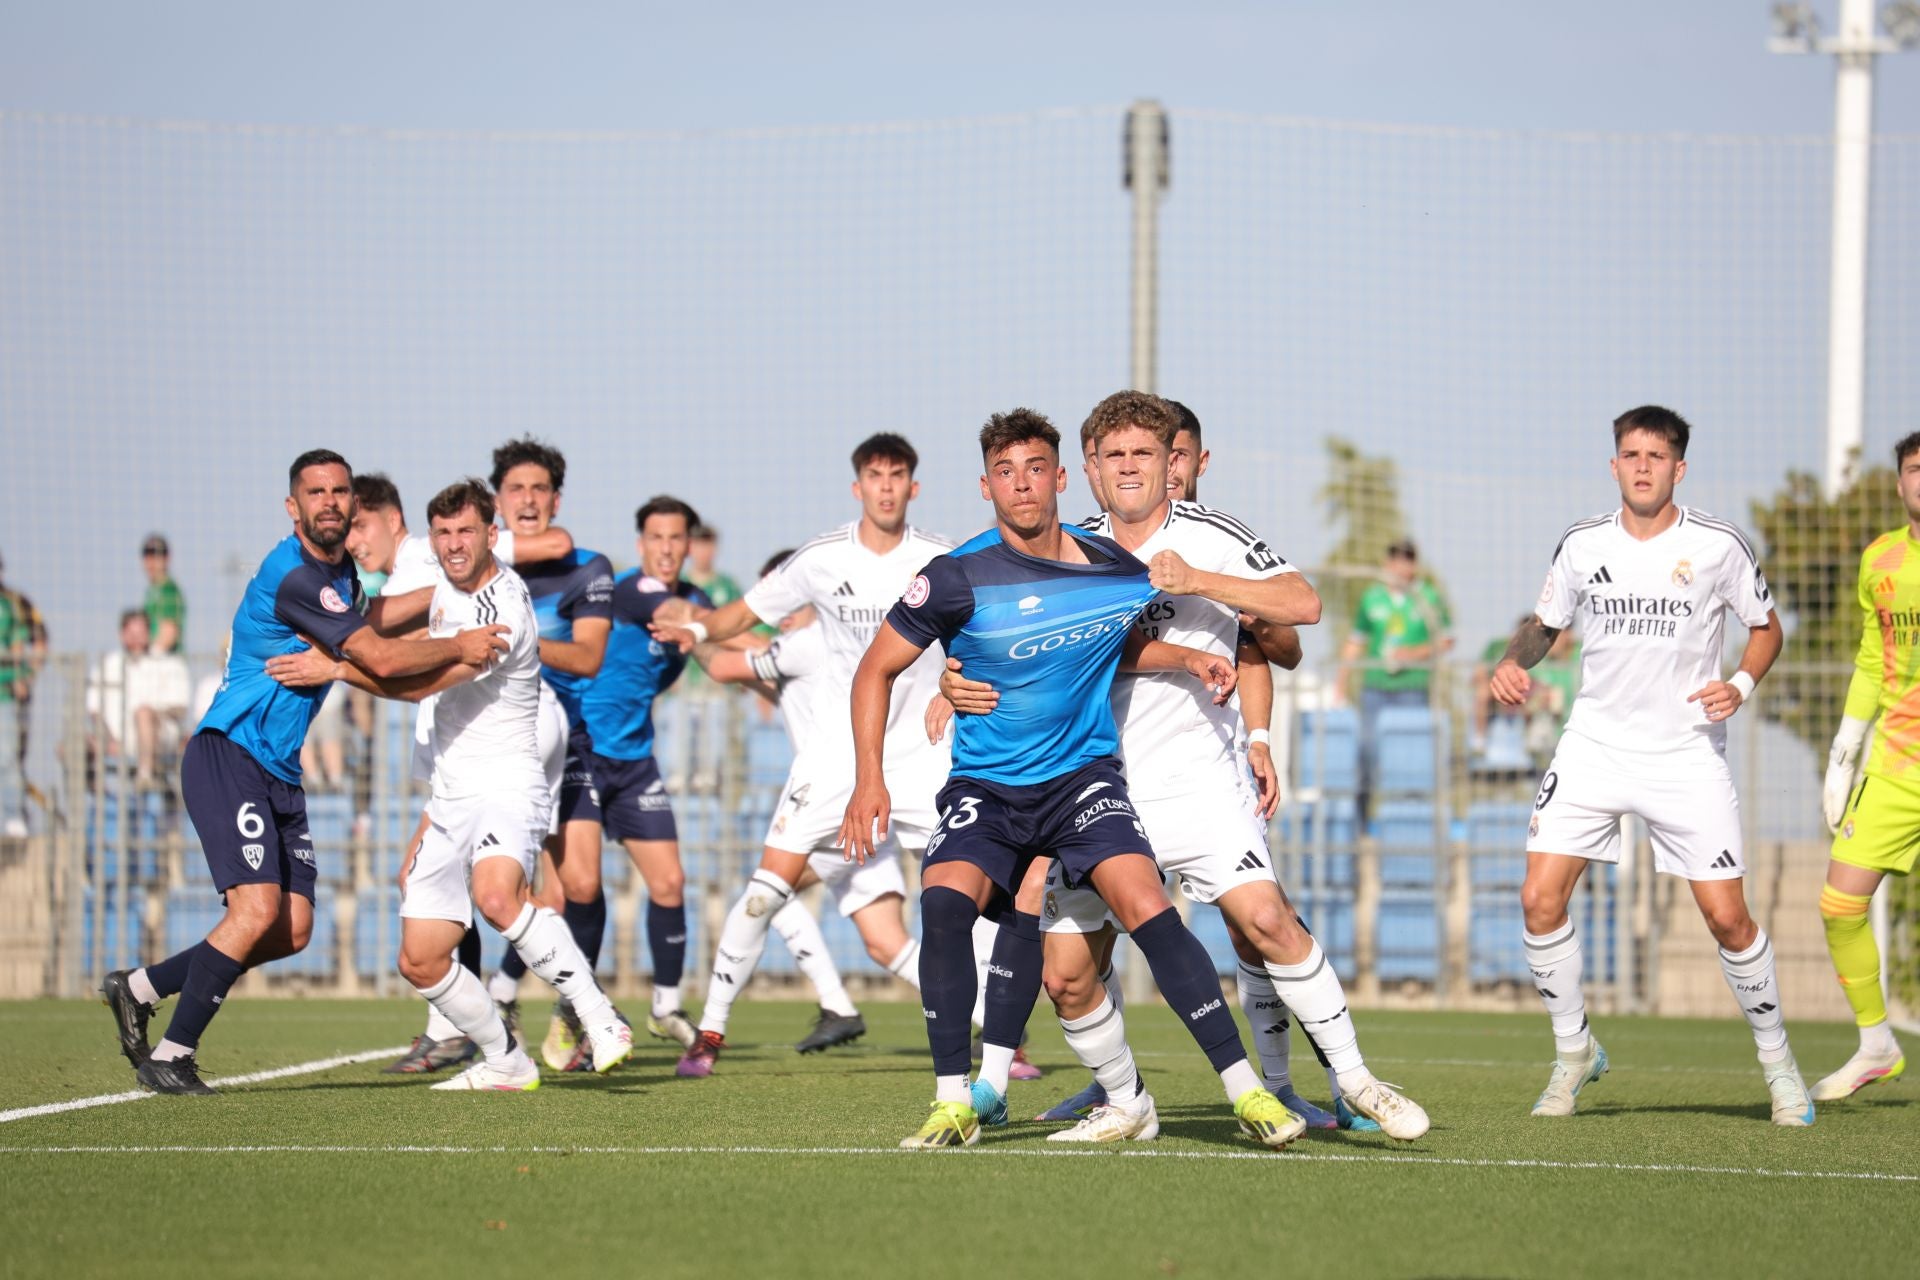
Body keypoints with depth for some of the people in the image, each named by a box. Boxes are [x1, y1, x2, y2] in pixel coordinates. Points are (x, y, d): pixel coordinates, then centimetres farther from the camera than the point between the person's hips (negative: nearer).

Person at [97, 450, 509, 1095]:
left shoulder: (341, 574, 13)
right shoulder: (293, 576, -18)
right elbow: (380, 659, -21)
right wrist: (458, 646, -9)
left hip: (280, 773, 9)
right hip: (228, 759, -9)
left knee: (292, 932, 2)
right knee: (258, 910, -21)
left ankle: (137, 988, 15)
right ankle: (172, 1054, -10)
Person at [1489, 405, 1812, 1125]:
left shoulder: (1718, 546, -4)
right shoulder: (1581, 546, 2)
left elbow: (1766, 626, 8)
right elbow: (1545, 625, 16)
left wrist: (1741, 684, -11)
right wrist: (1513, 662, -5)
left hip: (1686, 754, -2)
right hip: (1594, 746, 2)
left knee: (1726, 917, -6)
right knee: (1540, 898, -10)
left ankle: (1775, 1056, 17)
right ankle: (1574, 1051, 10)